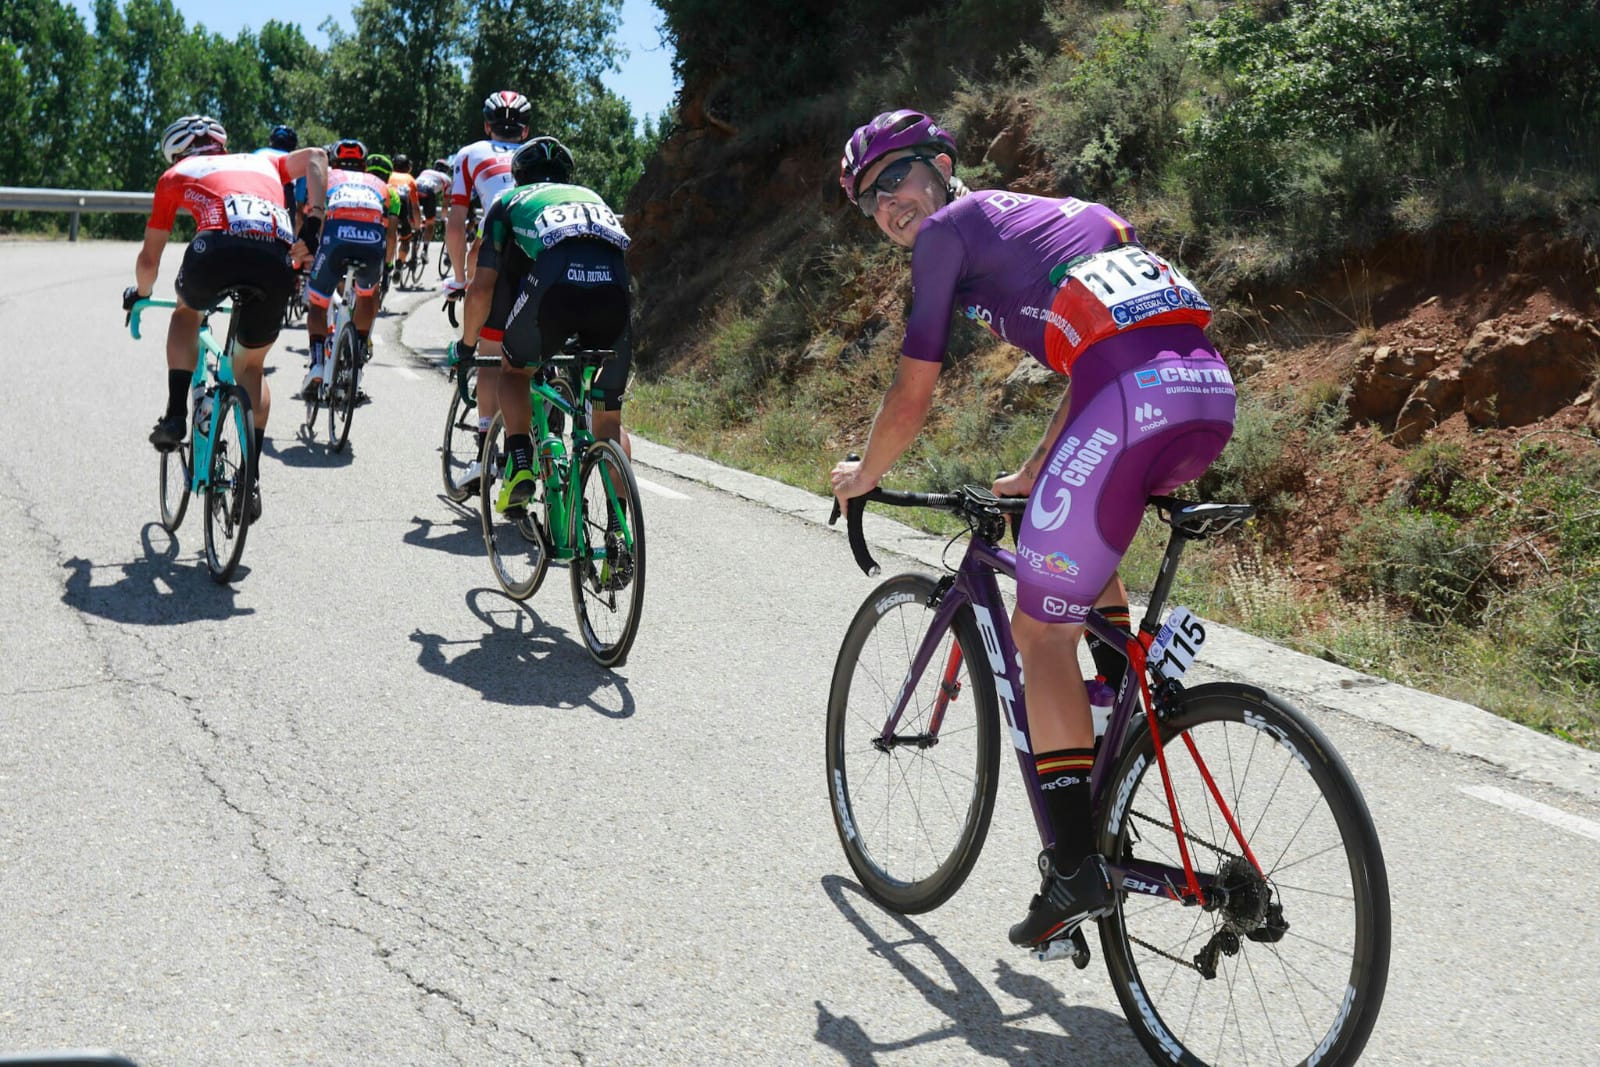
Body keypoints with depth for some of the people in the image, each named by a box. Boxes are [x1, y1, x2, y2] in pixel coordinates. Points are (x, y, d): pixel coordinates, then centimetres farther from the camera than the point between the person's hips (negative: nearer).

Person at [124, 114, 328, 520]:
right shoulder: (262, 163, 37)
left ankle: (176, 417, 20)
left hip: (217, 250, -2)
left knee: (186, 313, 35)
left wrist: (140, 293, 52)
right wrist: (313, 224, 7)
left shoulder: (176, 176, 30)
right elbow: (314, 157, 16)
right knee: (252, 366, 25)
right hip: (276, 263, 2)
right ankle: (251, 479, 15)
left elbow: (149, 258, 32)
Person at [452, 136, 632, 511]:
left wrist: (466, 345, 40)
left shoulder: (509, 201, 31)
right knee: (609, 417, 16)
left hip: (553, 284, -2)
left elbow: (481, 289, 25)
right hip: (616, 288, 2)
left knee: (514, 371, 27)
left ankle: (519, 465, 8)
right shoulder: (592, 197, 40)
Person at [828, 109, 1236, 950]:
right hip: (1210, 391, 9)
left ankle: (1076, 868, 2)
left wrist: (861, 477, 30)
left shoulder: (948, 230, 11)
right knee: (1083, 528, 36)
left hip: (1131, 402, -8)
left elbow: (911, 398, 12)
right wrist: (1031, 476, 46)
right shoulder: (1043, 212, 35)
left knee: (1040, 629, 3)